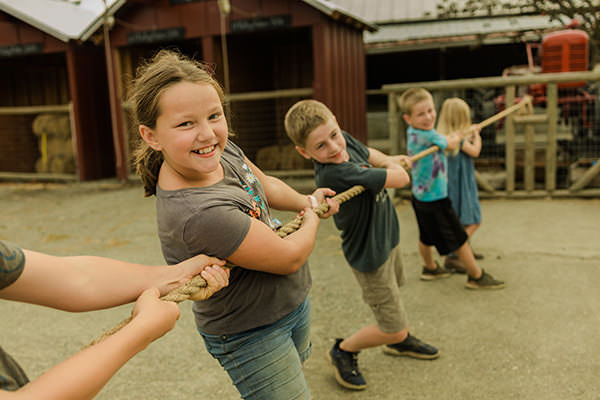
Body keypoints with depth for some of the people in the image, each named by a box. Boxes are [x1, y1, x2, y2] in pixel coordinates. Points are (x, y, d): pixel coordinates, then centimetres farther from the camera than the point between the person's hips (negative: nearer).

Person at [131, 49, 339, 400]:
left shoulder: (221, 148, -12)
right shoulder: (198, 215, -39)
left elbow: (264, 184, 13)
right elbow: (290, 257, -26)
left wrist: (305, 201, 5)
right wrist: (312, 220, -8)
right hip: (251, 336, -9)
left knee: (295, 369, 30)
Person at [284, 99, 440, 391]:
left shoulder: (345, 140, -11)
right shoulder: (335, 173, -38)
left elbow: (368, 153, 17)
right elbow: (401, 179, -29)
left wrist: (389, 159, 5)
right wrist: (393, 166, -10)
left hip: (387, 236, 9)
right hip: (370, 256, -9)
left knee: (393, 292, 31)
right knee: (392, 329, 4)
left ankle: (400, 340, 57)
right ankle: (343, 351, 27)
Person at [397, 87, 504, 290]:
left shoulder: (413, 132, -1)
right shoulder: (426, 136, -27)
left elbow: (442, 140, 8)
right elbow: (452, 144, -10)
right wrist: (457, 136, 9)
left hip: (419, 196, 9)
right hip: (435, 199, -9)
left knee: (426, 236, 26)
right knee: (459, 239, 6)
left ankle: (430, 268, 47)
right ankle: (477, 276, 21)